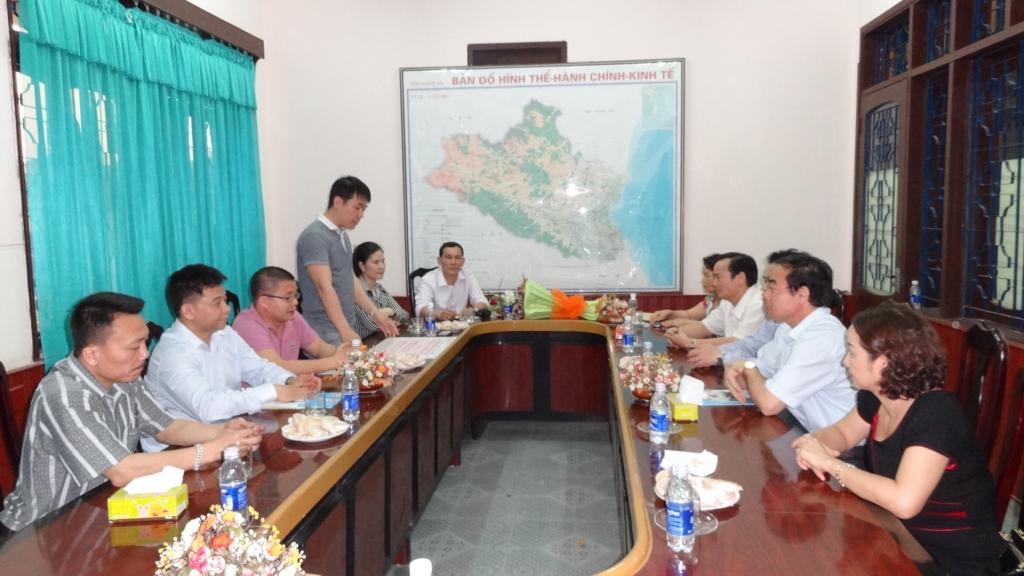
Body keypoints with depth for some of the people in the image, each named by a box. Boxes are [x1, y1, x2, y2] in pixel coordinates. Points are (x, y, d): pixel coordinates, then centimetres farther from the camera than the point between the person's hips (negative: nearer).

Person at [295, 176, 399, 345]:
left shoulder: (342, 235, 13)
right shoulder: (314, 237, -15)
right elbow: (324, 287, -22)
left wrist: (375, 313, 9)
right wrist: (345, 331, -28)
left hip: (346, 329, 8)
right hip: (326, 334, -8)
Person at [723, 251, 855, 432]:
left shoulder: (822, 336, -24)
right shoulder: (788, 326, 5)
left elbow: (769, 403, -24)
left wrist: (748, 368, -5)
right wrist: (737, 371, -7)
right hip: (807, 433, 8)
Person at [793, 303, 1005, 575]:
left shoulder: (936, 414, -28)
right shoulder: (876, 397, -4)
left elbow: (904, 502, -39)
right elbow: (841, 432, 13)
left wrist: (830, 464, -29)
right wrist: (814, 443, -11)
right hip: (901, 535, 7)